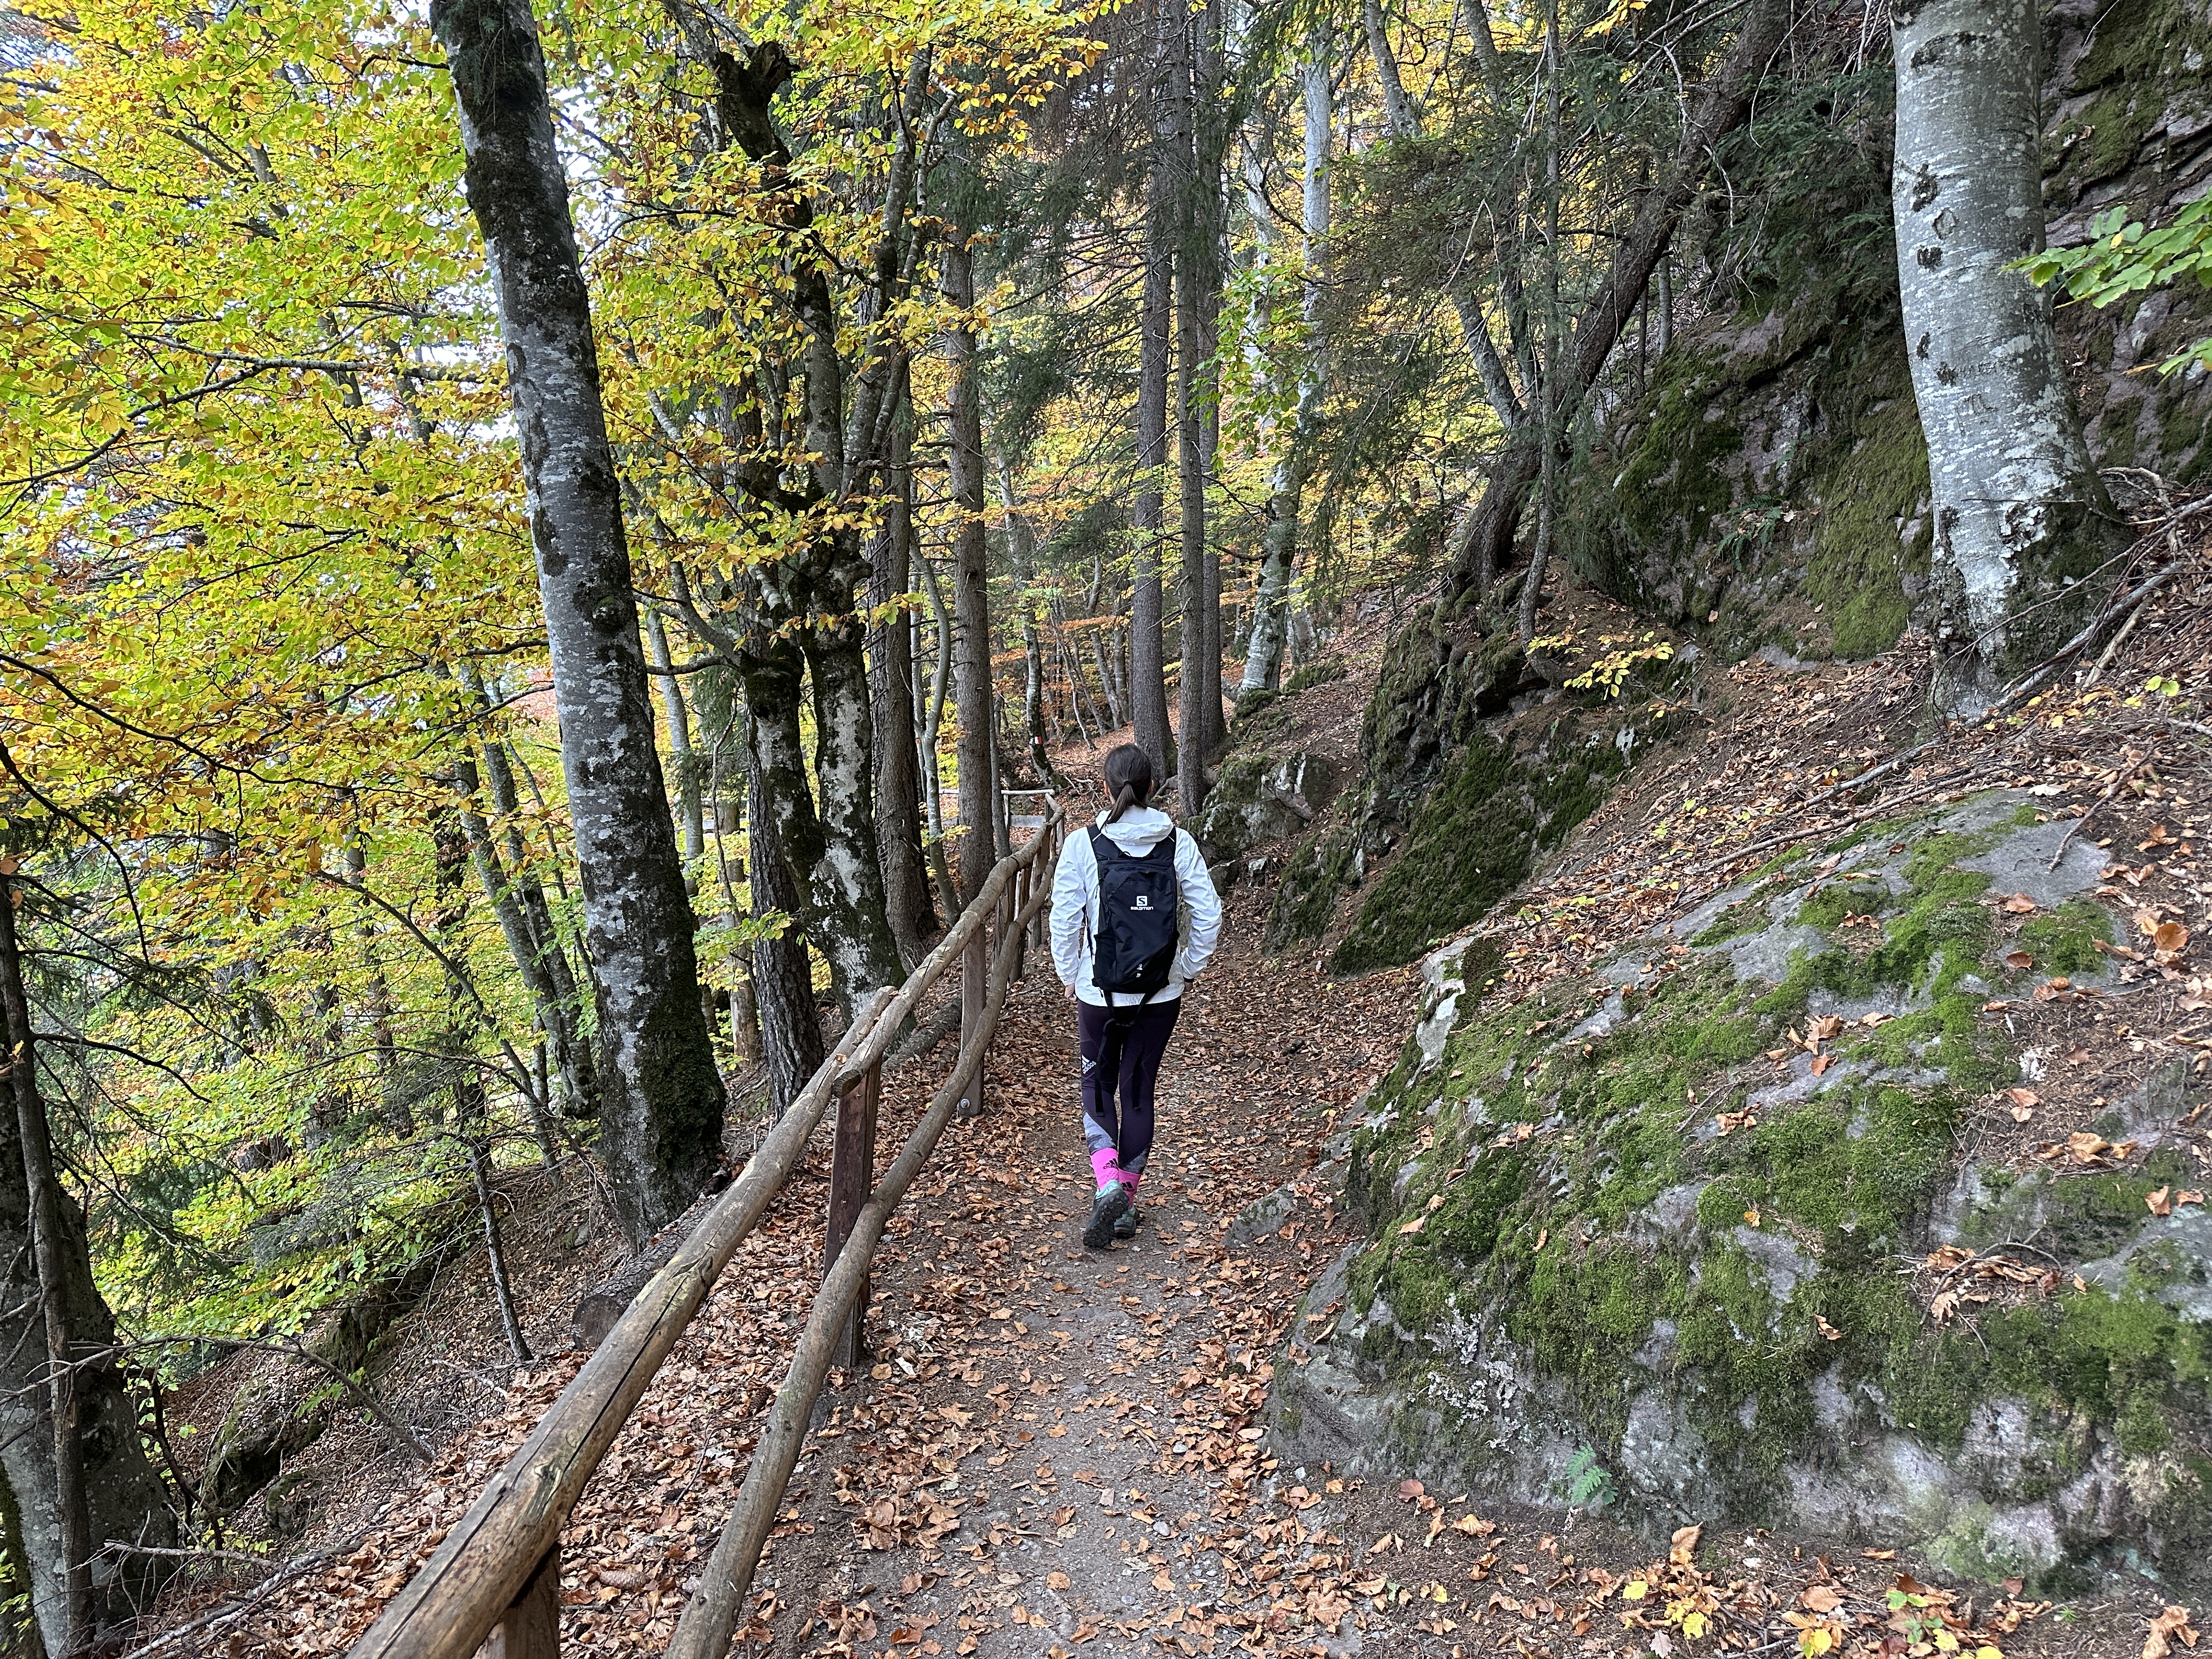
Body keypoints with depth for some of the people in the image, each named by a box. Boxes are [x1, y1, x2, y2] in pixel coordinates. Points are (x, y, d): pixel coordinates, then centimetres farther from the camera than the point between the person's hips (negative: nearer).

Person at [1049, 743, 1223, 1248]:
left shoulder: (1082, 845, -11)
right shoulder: (1178, 843, -5)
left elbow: (1065, 919, -9)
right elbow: (1208, 914, -4)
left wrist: (1070, 977, 6)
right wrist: (1187, 971, 9)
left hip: (1098, 993, -2)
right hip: (1161, 995, 2)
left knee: (1097, 1084, 17)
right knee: (1139, 1090, 15)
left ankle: (1108, 1183, -3)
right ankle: (1127, 1203, 23)